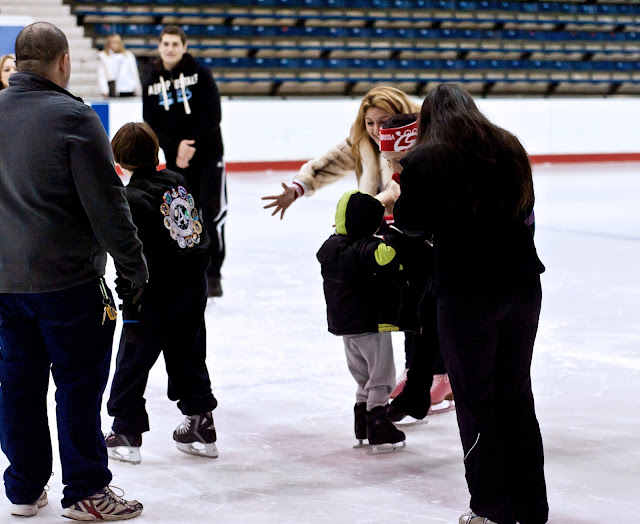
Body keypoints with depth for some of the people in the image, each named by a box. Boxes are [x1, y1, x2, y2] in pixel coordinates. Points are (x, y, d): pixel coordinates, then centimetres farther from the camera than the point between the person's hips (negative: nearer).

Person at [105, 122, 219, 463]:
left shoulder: (132, 199, -15)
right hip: (194, 287, 7)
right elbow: (200, 233, 13)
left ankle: (127, 434, 12)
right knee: (189, 356, 18)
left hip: (157, 293, -7)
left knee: (134, 359, 6)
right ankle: (201, 426, 22)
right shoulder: (177, 182, 6)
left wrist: (130, 299, -15)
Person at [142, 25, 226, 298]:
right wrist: (175, 149, -13)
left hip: (208, 152, -3)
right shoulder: (152, 83, 4)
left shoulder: (200, 74, -5)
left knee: (212, 211, -10)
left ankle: (213, 274, -2)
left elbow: (212, 115, -11)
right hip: (175, 159, 3)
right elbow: (151, 124, 0)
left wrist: (191, 144, -18)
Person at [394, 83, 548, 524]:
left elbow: (411, 223, 1)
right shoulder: (510, 148, 5)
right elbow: (525, 210, 14)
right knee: (517, 394, 16)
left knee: (476, 399, 8)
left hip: (466, 293, -5)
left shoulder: (424, 160, -8)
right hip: (522, 284, 5)